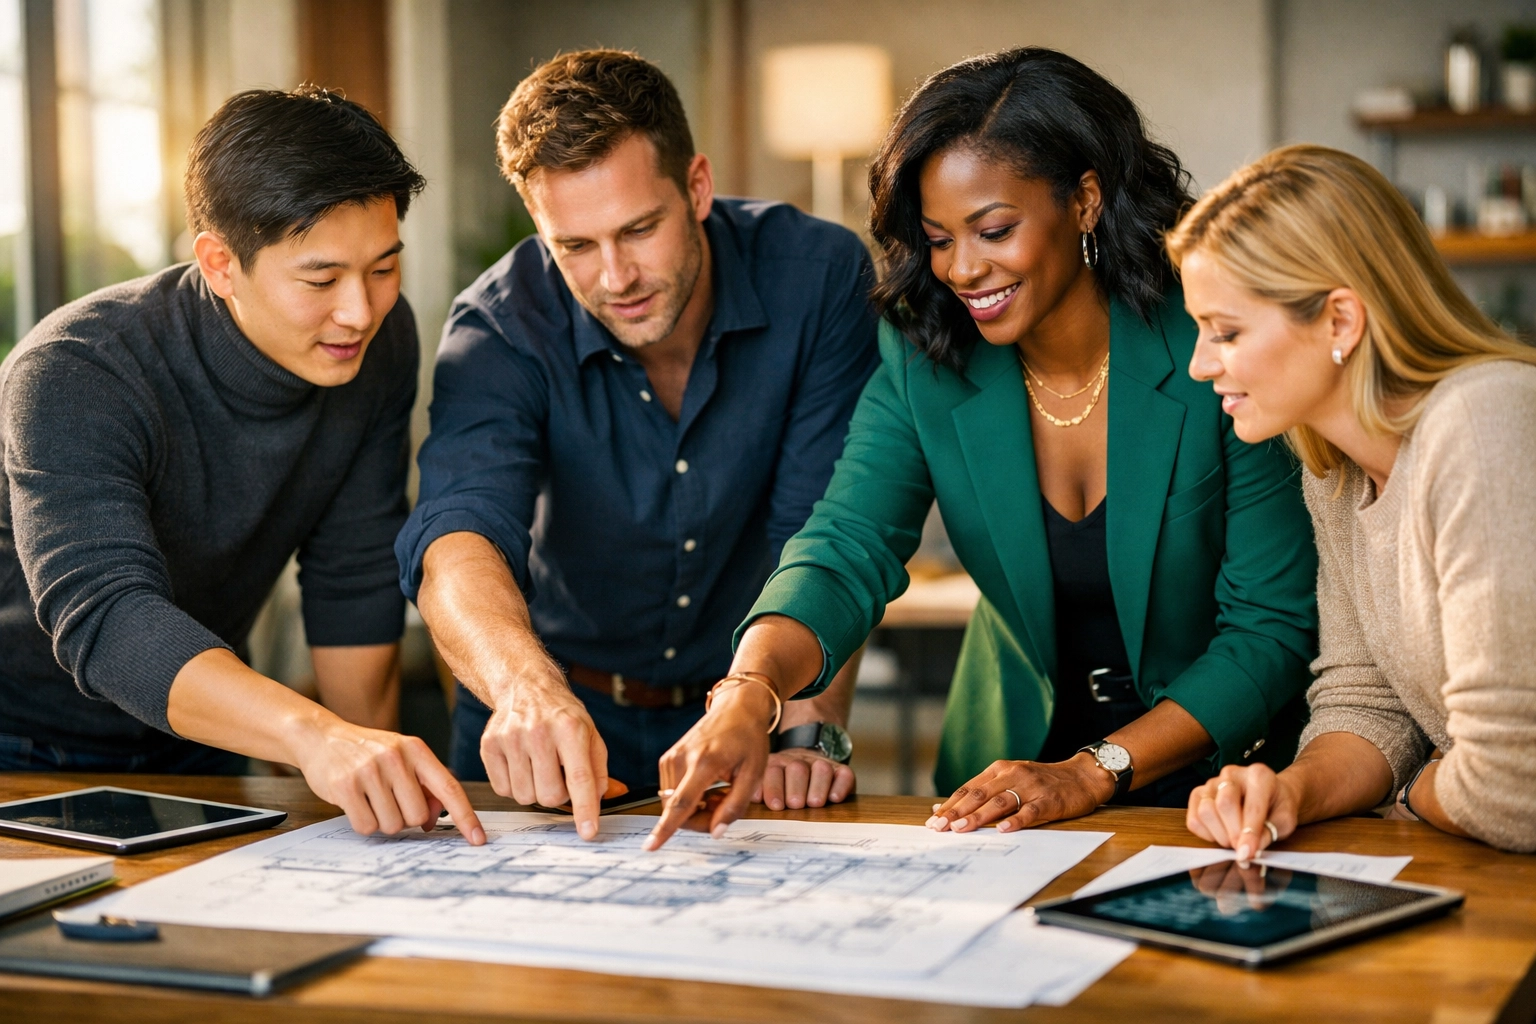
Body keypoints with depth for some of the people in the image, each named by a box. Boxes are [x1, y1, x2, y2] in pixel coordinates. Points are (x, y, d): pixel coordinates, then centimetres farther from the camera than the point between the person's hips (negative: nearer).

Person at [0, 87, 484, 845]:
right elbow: (103, 618, -41)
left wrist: (375, 780, -3)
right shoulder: (71, 377, -27)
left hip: (196, 752, 4)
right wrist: (317, 736, -54)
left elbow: (355, 583, -3)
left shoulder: (380, 345, -10)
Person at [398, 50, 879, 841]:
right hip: (574, 708, 0)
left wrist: (812, 733, -28)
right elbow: (457, 536, -31)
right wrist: (526, 687, -50)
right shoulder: (500, 325, -15)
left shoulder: (819, 278, -13)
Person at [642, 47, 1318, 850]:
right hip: (1011, 757, 3)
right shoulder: (921, 361, -4)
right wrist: (747, 693, -35)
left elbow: (1276, 627, -13)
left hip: (1210, 781, -2)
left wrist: (1091, 772, -22)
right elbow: (847, 549, -15)